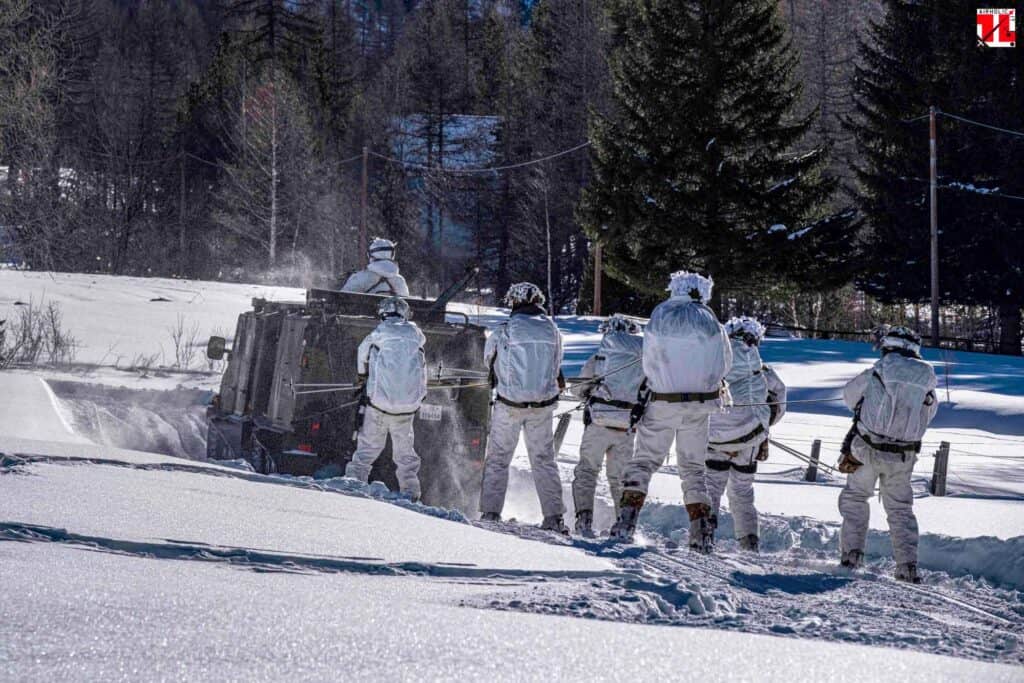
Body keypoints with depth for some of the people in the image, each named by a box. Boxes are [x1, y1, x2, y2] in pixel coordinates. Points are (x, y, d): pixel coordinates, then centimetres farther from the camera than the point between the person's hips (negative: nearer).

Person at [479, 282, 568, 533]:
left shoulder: (504, 331, -10)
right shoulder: (551, 329, -1)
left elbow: (489, 357, 5)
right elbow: (556, 364, 7)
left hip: (509, 406, -3)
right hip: (543, 406, 3)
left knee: (497, 459, 8)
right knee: (544, 460, 13)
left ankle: (490, 513, 4)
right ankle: (554, 517, 9)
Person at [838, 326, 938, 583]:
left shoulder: (876, 374, -10)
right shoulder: (926, 380, -2)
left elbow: (849, 395, 6)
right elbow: (928, 414, 10)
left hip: (868, 450, -3)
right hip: (903, 457, 3)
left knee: (855, 497, 17)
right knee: (900, 508, 14)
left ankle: (852, 551, 5)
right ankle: (908, 564, 3)